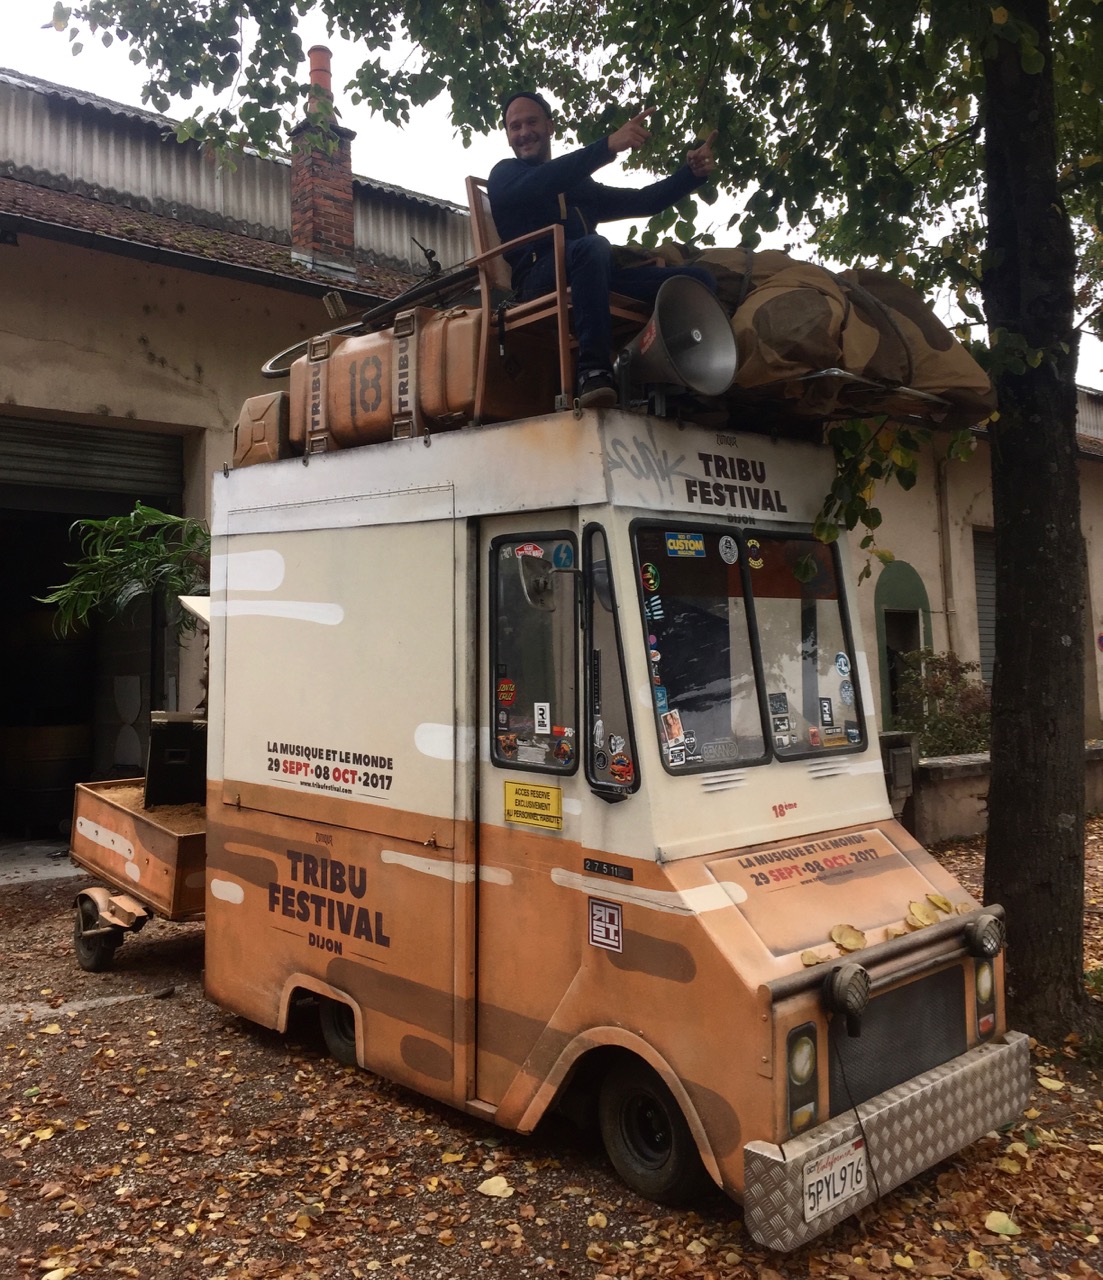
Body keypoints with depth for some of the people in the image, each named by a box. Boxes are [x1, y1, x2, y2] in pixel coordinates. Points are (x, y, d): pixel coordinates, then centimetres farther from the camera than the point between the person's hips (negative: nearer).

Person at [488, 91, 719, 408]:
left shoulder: (580, 186, 33)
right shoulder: (505, 174, 17)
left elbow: (644, 201, 29)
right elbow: (540, 183, -8)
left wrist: (692, 173, 13)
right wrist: (609, 145, -19)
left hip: (587, 274, 6)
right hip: (540, 280, -6)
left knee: (697, 278, -8)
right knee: (592, 247, -39)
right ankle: (594, 370, -46)